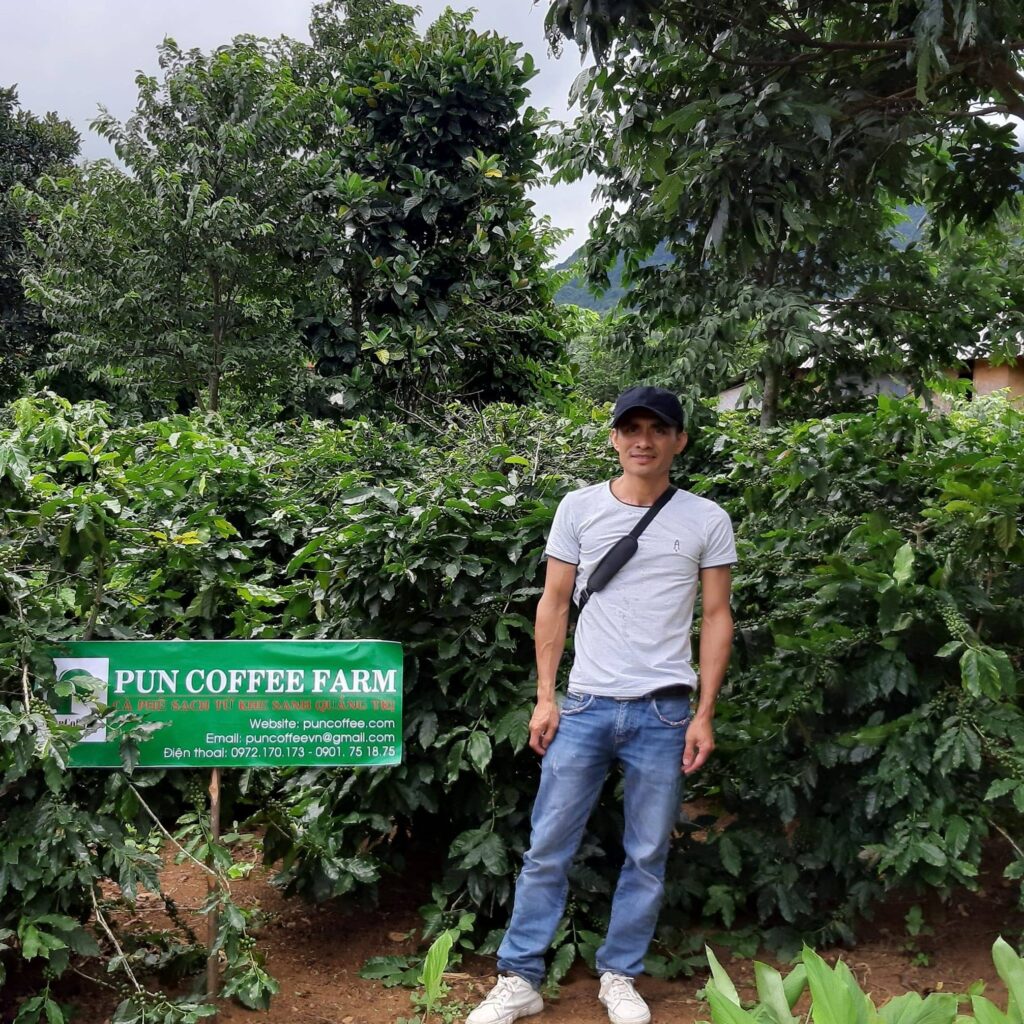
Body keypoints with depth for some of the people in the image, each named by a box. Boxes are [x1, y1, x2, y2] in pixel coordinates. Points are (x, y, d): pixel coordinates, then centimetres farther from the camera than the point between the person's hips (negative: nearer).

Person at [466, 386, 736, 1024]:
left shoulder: (706, 520, 2)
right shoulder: (580, 508, 3)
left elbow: (717, 617, 4)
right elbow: (555, 603, 6)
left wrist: (704, 715, -1)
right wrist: (545, 698, 1)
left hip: (663, 711, 0)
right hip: (585, 704, 1)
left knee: (648, 855, 8)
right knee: (548, 848, 4)